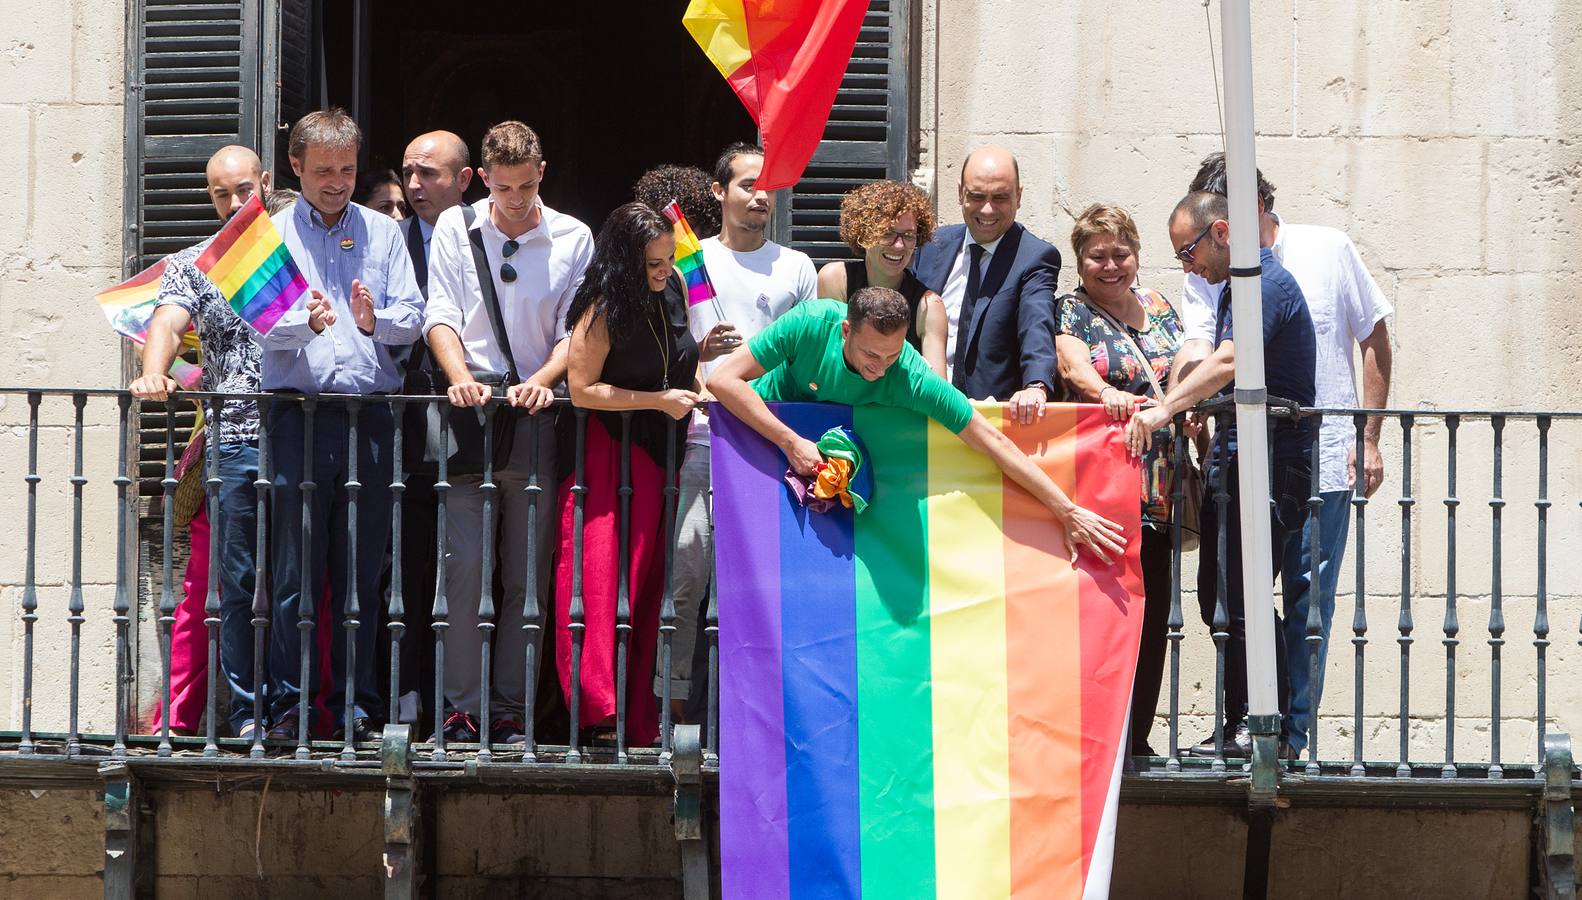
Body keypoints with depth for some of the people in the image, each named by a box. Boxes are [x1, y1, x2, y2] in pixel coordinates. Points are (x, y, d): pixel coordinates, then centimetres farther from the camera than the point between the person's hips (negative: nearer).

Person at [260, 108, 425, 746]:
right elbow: (263, 322, -5)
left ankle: (357, 705, 10)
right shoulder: (273, 234, 8)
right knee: (295, 568, -3)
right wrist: (308, 321, -26)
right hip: (298, 414, -2)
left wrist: (375, 320, -17)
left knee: (363, 569, 4)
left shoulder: (383, 233, 13)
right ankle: (288, 705, 1)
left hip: (371, 415, 2)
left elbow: (412, 318, 5)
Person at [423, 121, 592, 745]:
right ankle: (463, 705, -3)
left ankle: (509, 709, 5)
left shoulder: (573, 239, 8)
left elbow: (576, 330, 5)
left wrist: (541, 380, -14)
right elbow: (440, 316, 3)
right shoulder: (456, 228, 9)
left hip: (536, 414, 1)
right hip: (470, 412, -1)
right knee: (466, 566, -7)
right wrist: (461, 378, -15)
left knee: (528, 572, 1)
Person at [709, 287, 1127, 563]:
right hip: (762, 425, -1)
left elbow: (994, 443, -29)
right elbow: (723, 379, -31)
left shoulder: (912, 377, -31)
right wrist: (791, 442, -38)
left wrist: (1068, 511, -31)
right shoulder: (812, 324, -33)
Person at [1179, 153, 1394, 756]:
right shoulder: (1206, 275, 5)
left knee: (1308, 601, -1)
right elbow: (1199, 349, -10)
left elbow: (1375, 342, 8)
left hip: (1324, 462, -2)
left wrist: (1369, 438, 3)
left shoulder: (1328, 250, 2)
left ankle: (1293, 734, 5)